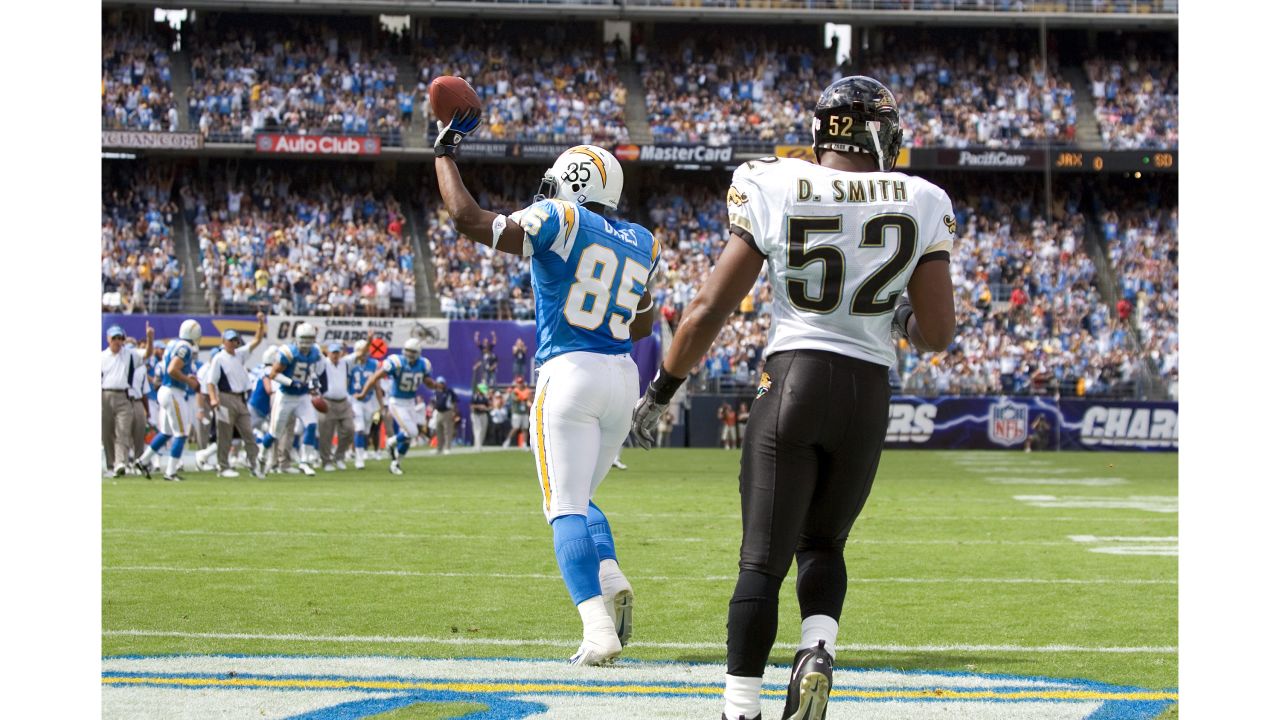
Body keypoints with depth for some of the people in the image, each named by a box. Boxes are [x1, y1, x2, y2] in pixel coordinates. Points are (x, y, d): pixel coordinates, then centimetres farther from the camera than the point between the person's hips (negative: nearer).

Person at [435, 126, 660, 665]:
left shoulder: (560, 221, -5)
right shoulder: (641, 244, 14)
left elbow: (467, 219, -6)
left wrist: (445, 152, 6)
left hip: (569, 373, -6)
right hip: (622, 377, 6)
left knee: (566, 506, -6)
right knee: (580, 497, 22)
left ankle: (599, 630, -21)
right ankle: (611, 579, -5)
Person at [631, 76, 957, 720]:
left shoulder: (773, 190, -3)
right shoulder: (921, 206, 0)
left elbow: (710, 309, -2)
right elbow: (938, 334, -1)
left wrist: (662, 390, 9)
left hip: (792, 382, -2)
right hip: (869, 394, 2)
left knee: (763, 559, 3)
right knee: (821, 543, 21)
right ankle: (818, 651, -6)